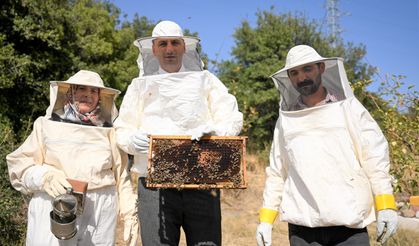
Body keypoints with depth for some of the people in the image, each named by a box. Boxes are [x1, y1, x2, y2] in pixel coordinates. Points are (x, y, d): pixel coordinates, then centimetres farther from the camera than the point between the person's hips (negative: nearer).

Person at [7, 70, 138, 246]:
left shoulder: (108, 131, 11)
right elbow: (20, 164, 4)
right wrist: (45, 176, -15)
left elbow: (121, 176, 13)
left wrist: (130, 213, 7)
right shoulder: (47, 125, 8)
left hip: (101, 212, 2)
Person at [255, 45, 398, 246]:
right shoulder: (286, 119, 11)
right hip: (302, 225, 2)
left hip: (350, 223, -1)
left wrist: (386, 206, -6)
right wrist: (266, 220, 10)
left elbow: (375, 157, 2)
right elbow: (276, 172, 14)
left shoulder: (348, 107, 6)